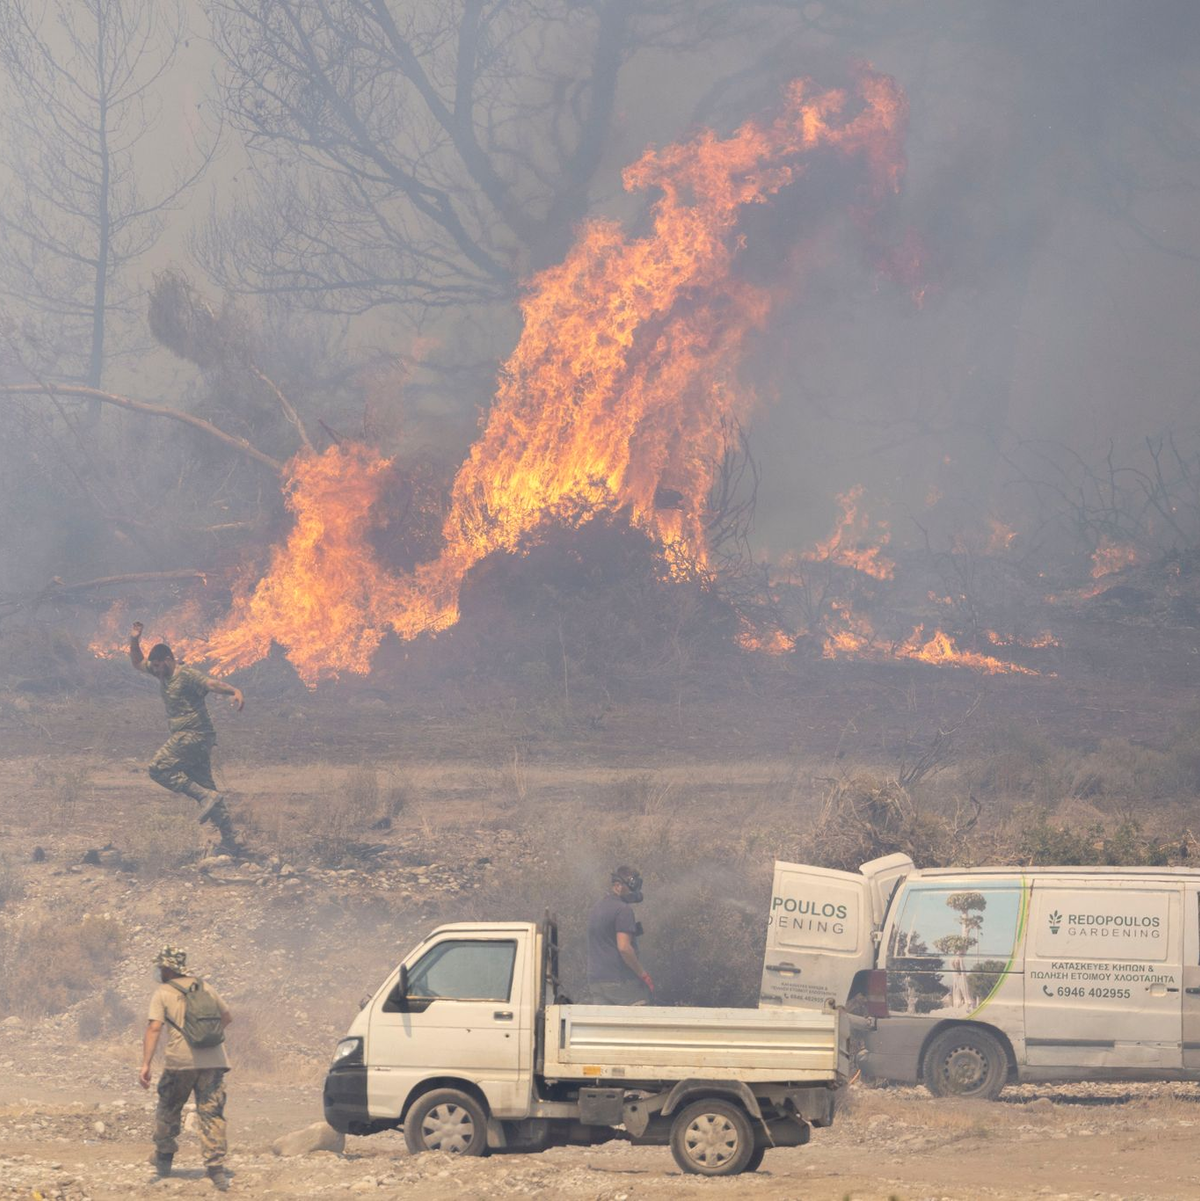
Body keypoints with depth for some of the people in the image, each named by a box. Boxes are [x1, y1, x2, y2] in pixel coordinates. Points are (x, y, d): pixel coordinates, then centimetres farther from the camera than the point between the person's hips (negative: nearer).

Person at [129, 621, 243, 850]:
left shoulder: (188, 676, -13)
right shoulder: (163, 675, 14)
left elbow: (212, 684, -30)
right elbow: (137, 662, 28)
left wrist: (235, 691, -48)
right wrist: (134, 641, 10)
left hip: (194, 735, -10)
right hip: (186, 738, 10)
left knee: (159, 769, -14)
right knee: (204, 786, 8)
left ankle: (207, 797, -19)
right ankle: (228, 838, 7)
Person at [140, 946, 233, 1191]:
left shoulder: (163, 993, 1)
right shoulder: (204, 987, 15)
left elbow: (153, 1028, -11)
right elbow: (227, 1017, 26)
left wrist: (145, 1065, -14)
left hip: (180, 1060, -3)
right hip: (213, 1059, 3)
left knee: (168, 1109, 17)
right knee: (211, 1113, 2)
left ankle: (163, 1161, 25)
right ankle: (216, 1169, -7)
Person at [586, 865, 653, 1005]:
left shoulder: (596, 908, 18)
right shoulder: (623, 910, -10)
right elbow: (624, 947, -18)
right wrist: (644, 975, -11)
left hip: (595, 981, 8)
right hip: (622, 981, -8)